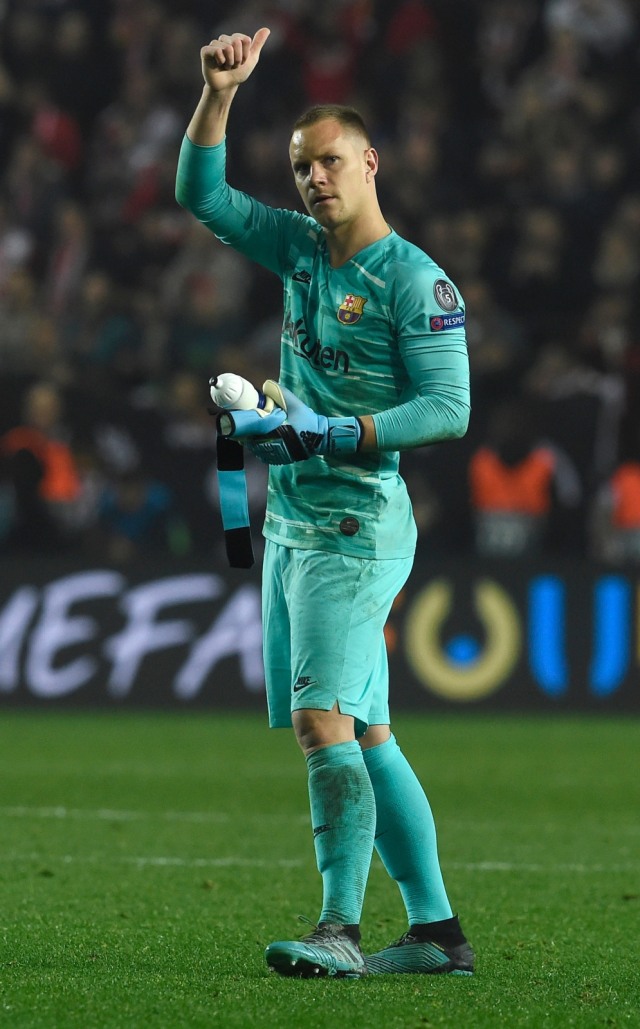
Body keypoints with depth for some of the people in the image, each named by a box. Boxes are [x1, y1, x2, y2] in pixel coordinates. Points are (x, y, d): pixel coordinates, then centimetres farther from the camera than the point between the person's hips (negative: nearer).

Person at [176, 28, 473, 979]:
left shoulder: (415, 281, -11)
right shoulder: (303, 250, 12)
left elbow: (449, 408, -15)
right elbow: (201, 193, 18)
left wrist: (328, 434, -21)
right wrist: (220, 91, 5)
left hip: (356, 526, -8)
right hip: (293, 521, 8)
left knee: (322, 721, -18)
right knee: (363, 734, 8)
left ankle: (340, 929, -19)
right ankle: (436, 930, 12)